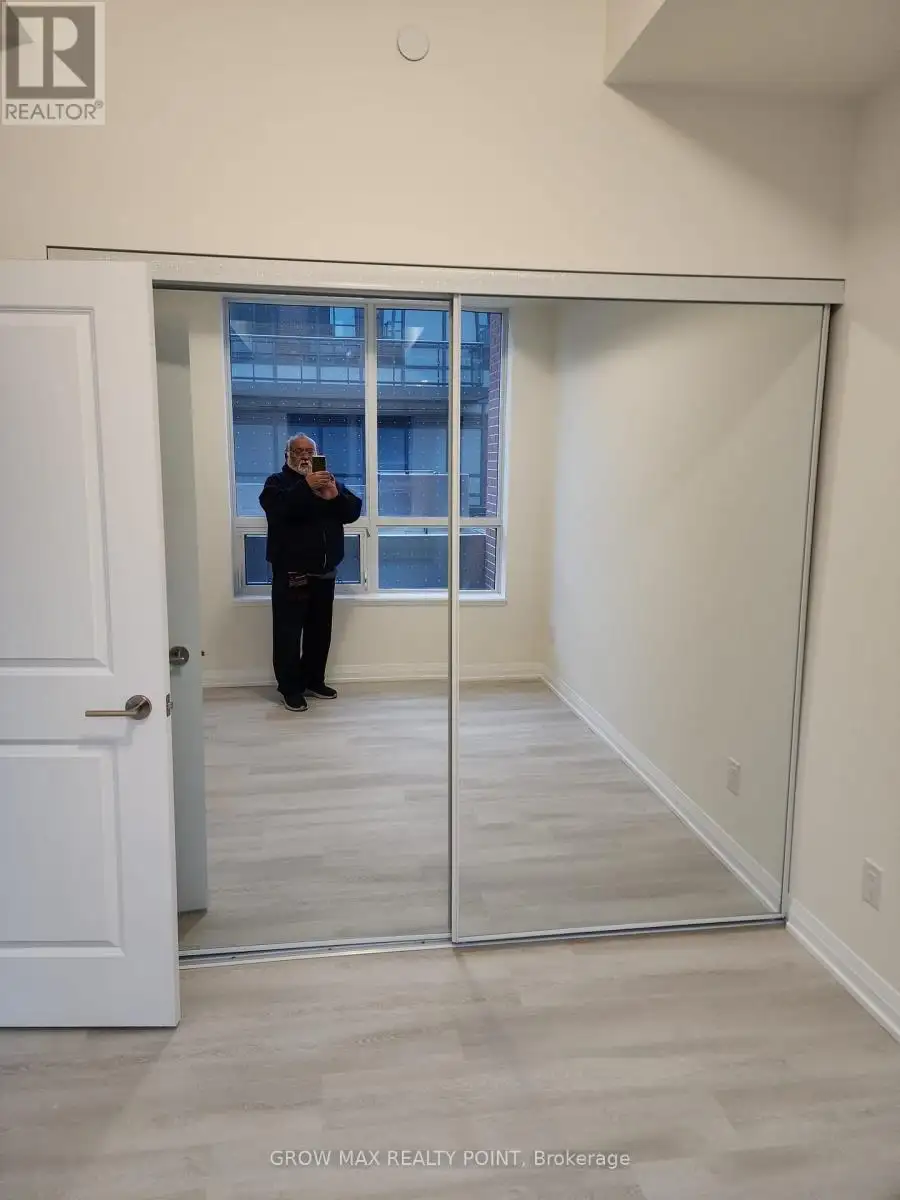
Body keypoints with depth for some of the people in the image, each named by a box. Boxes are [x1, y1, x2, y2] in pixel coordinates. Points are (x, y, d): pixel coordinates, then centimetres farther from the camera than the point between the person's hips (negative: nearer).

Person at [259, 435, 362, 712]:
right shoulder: (276, 482, 0)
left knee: (320, 630, 11)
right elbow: (278, 510, -22)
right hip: (291, 572, -5)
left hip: (324, 571, 5)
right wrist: (306, 487, -33)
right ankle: (290, 688, 3)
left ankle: (314, 680, 24)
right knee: (289, 631, -5)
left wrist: (336, 496, -17)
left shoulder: (328, 481, 15)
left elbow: (353, 511, 3)